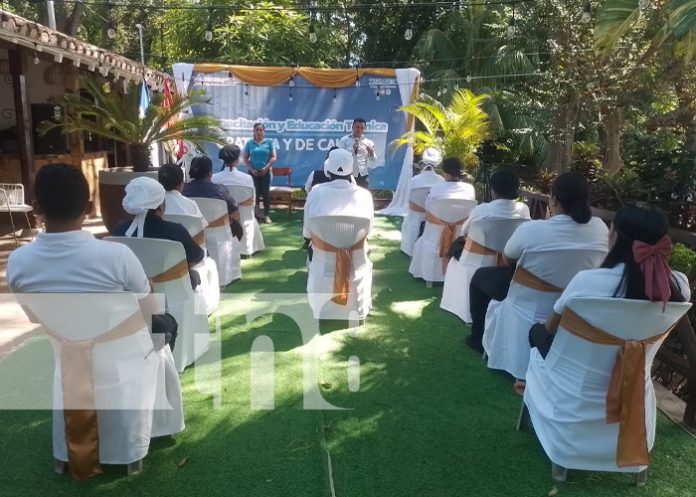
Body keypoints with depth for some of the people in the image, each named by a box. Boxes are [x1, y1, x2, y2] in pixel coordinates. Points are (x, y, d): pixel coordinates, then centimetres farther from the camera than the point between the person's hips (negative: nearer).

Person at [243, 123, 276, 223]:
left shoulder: (269, 142, 1)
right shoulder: (249, 143, 3)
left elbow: (273, 157, -1)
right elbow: (245, 158, 4)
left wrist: (266, 168, -11)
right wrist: (252, 169, -8)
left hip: (266, 171, 0)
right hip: (253, 172, 0)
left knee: (266, 193, 1)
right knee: (255, 193, -1)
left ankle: (266, 215, 9)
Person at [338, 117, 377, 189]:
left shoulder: (369, 142, 9)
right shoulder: (344, 140, 5)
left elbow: (373, 164, 7)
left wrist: (371, 153, -12)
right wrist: (352, 149, -18)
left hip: (362, 176, 2)